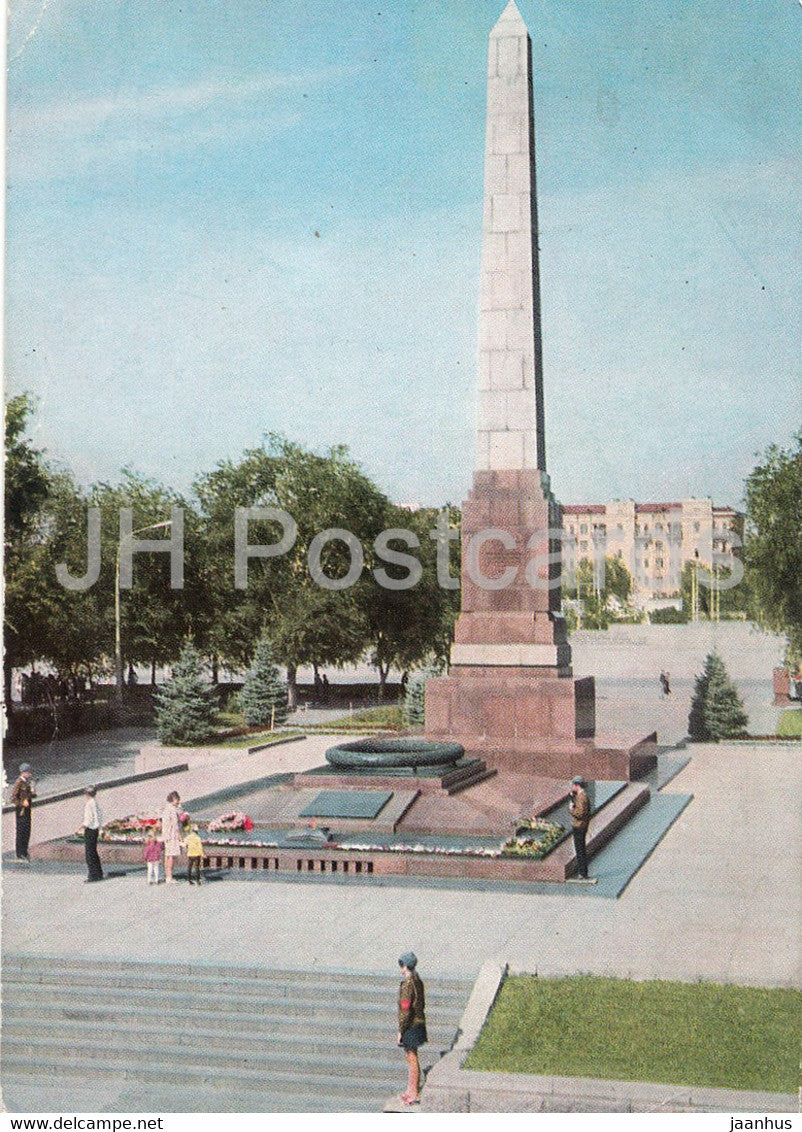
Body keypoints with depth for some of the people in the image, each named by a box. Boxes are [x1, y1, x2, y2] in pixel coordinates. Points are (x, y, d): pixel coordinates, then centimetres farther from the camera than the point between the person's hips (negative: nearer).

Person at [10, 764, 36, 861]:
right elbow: (13, 798, -16)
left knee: (27, 832, 12)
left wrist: (32, 793, -2)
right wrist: (22, 804, -23)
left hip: (27, 809, 8)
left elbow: (34, 795, 19)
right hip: (21, 810, -8)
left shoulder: (28, 782, 11)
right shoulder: (19, 783, -13)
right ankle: (20, 855, 1)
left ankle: (24, 853, 22)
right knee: (21, 832, -4)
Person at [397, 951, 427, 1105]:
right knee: (411, 1059, 19)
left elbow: (405, 1011, -22)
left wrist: (400, 1031, -15)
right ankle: (411, 1090, 29)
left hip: (410, 1026, -9)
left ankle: (415, 1094, 10)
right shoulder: (418, 981, 5)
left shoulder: (407, 985, -23)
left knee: (412, 1060, 1)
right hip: (419, 1022, 9)